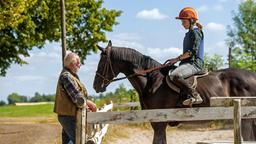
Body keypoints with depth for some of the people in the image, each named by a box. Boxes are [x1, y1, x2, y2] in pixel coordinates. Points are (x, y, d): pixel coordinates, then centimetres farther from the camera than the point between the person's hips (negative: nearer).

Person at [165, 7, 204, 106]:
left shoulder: (195, 32, -8)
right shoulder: (190, 33, 22)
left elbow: (192, 51, -17)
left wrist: (177, 59, -15)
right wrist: (176, 59, 13)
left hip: (194, 63, -11)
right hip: (188, 62, 11)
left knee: (174, 75, -32)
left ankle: (196, 96, -33)